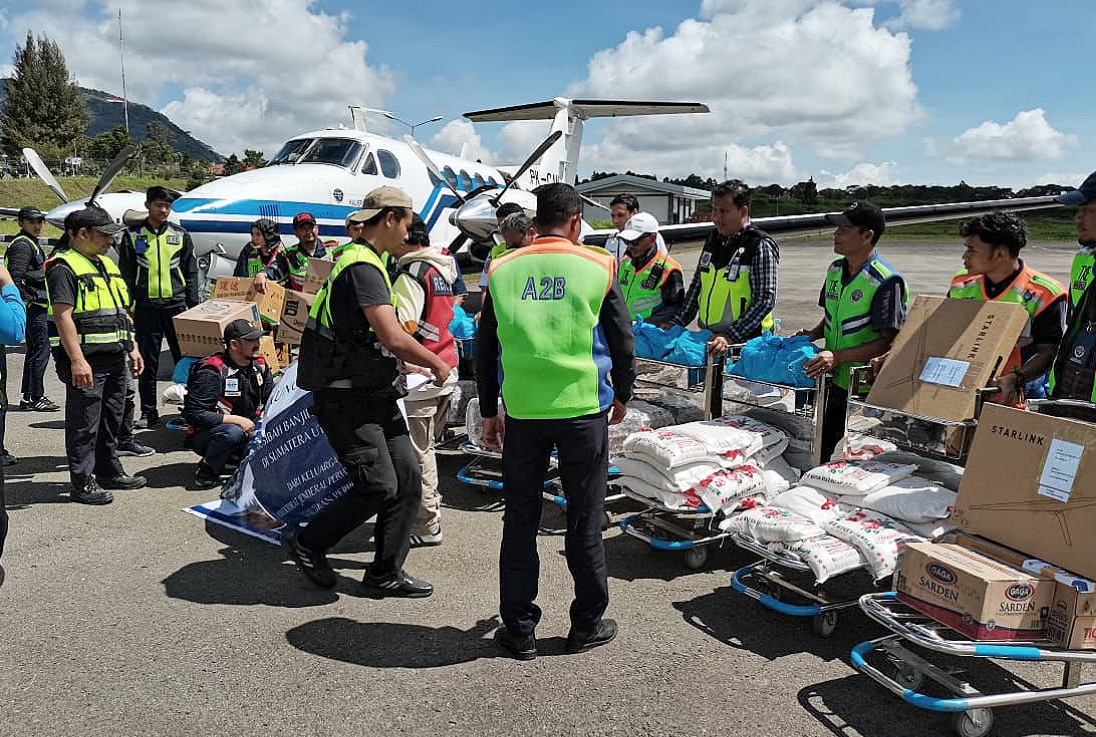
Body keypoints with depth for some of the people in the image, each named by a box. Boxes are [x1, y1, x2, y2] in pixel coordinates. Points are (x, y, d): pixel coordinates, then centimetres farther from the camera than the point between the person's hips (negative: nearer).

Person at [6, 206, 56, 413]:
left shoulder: (32, 243, 21)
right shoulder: (23, 245, -12)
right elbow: (15, 275, -21)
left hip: (37, 305, 11)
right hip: (32, 305, -11)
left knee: (34, 350, 14)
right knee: (41, 350, -10)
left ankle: (28, 396, 21)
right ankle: (36, 397, -6)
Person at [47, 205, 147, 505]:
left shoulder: (107, 264, 19)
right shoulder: (64, 267, -10)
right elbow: (62, 315, -18)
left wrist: (132, 348, 19)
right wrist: (77, 361, -24)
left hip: (115, 359, 9)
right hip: (86, 361, -9)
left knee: (111, 420, 17)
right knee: (84, 424, -2)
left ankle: (109, 471, 29)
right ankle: (82, 482, 6)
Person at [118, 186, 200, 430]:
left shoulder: (181, 235, 9)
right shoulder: (133, 235, 6)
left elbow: (191, 274, 10)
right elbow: (126, 274, 7)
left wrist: (194, 307, 3)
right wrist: (128, 307, -1)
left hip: (177, 305, 0)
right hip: (146, 307, 0)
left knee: (185, 358, 1)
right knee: (147, 362, 6)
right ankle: (149, 411, 15)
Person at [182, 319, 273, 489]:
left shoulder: (259, 365, 0)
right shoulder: (212, 371, -20)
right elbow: (193, 414, -24)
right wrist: (237, 420, -27)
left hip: (247, 432, 6)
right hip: (205, 435, -6)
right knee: (232, 432, -39)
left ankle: (235, 458, 7)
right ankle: (207, 469, -10)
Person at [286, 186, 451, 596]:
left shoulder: (362, 261, 18)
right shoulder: (363, 266, -17)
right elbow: (393, 338, -25)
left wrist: (404, 361, 25)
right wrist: (437, 364, -10)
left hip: (374, 396, 10)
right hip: (347, 398, -10)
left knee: (407, 480, 6)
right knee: (379, 486, -11)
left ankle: (386, 574, 15)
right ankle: (306, 543, 11)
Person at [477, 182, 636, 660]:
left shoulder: (502, 271, 3)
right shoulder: (597, 268, -2)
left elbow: (486, 349, 7)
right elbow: (622, 342, 3)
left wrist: (488, 412, 17)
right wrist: (622, 396, 19)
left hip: (521, 411, 2)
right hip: (583, 409, -1)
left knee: (520, 521, 12)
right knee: (584, 521, 11)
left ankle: (519, 629, 21)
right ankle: (587, 624, 24)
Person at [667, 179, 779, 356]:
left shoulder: (760, 246, -11)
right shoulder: (713, 238, 10)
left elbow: (765, 300, -17)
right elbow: (697, 285, 16)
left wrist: (730, 337, -25)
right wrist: (677, 323, 6)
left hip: (743, 342, -6)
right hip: (707, 337, 6)